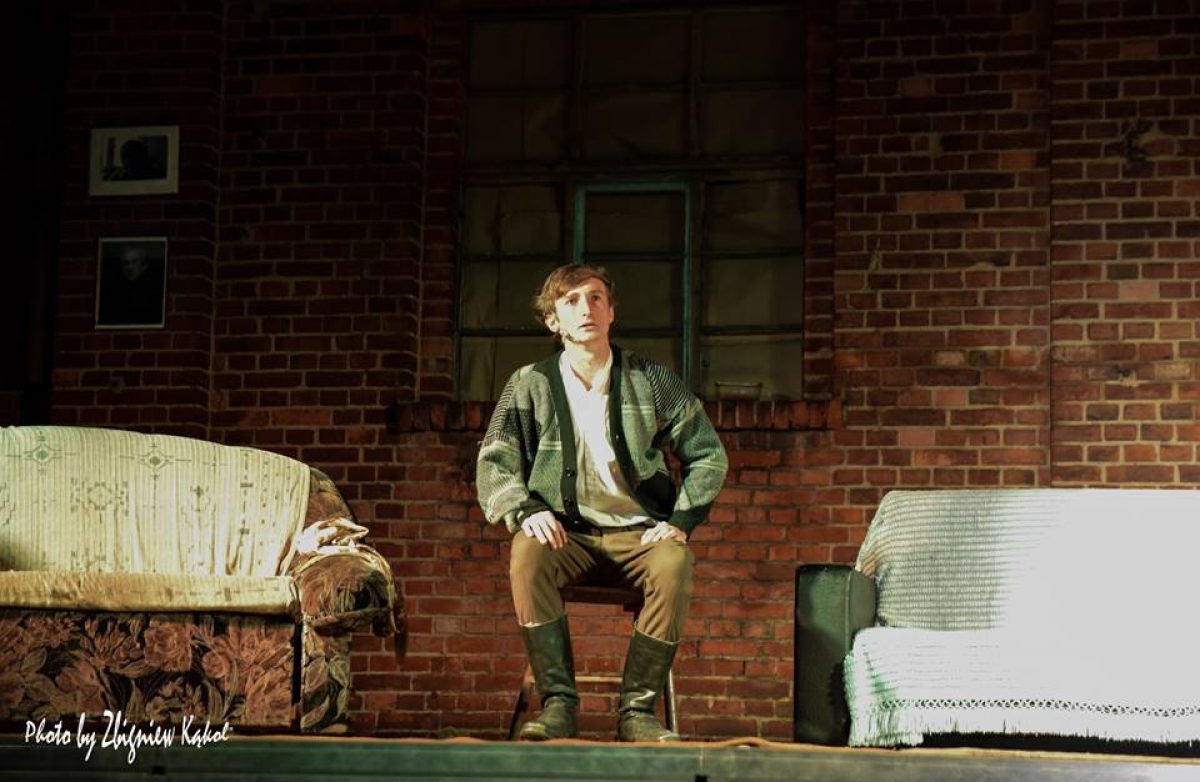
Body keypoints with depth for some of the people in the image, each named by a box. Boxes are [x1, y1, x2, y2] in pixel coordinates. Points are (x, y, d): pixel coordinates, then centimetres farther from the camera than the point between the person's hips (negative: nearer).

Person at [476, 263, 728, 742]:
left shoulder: (652, 381, 8)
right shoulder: (530, 385, 8)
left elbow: (708, 455, 11)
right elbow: (494, 463, 5)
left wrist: (681, 521, -4)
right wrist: (526, 511, -15)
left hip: (639, 535, 0)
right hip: (568, 536, 0)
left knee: (674, 563, -35)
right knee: (527, 553, -35)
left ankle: (637, 708, -25)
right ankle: (558, 703, -29)